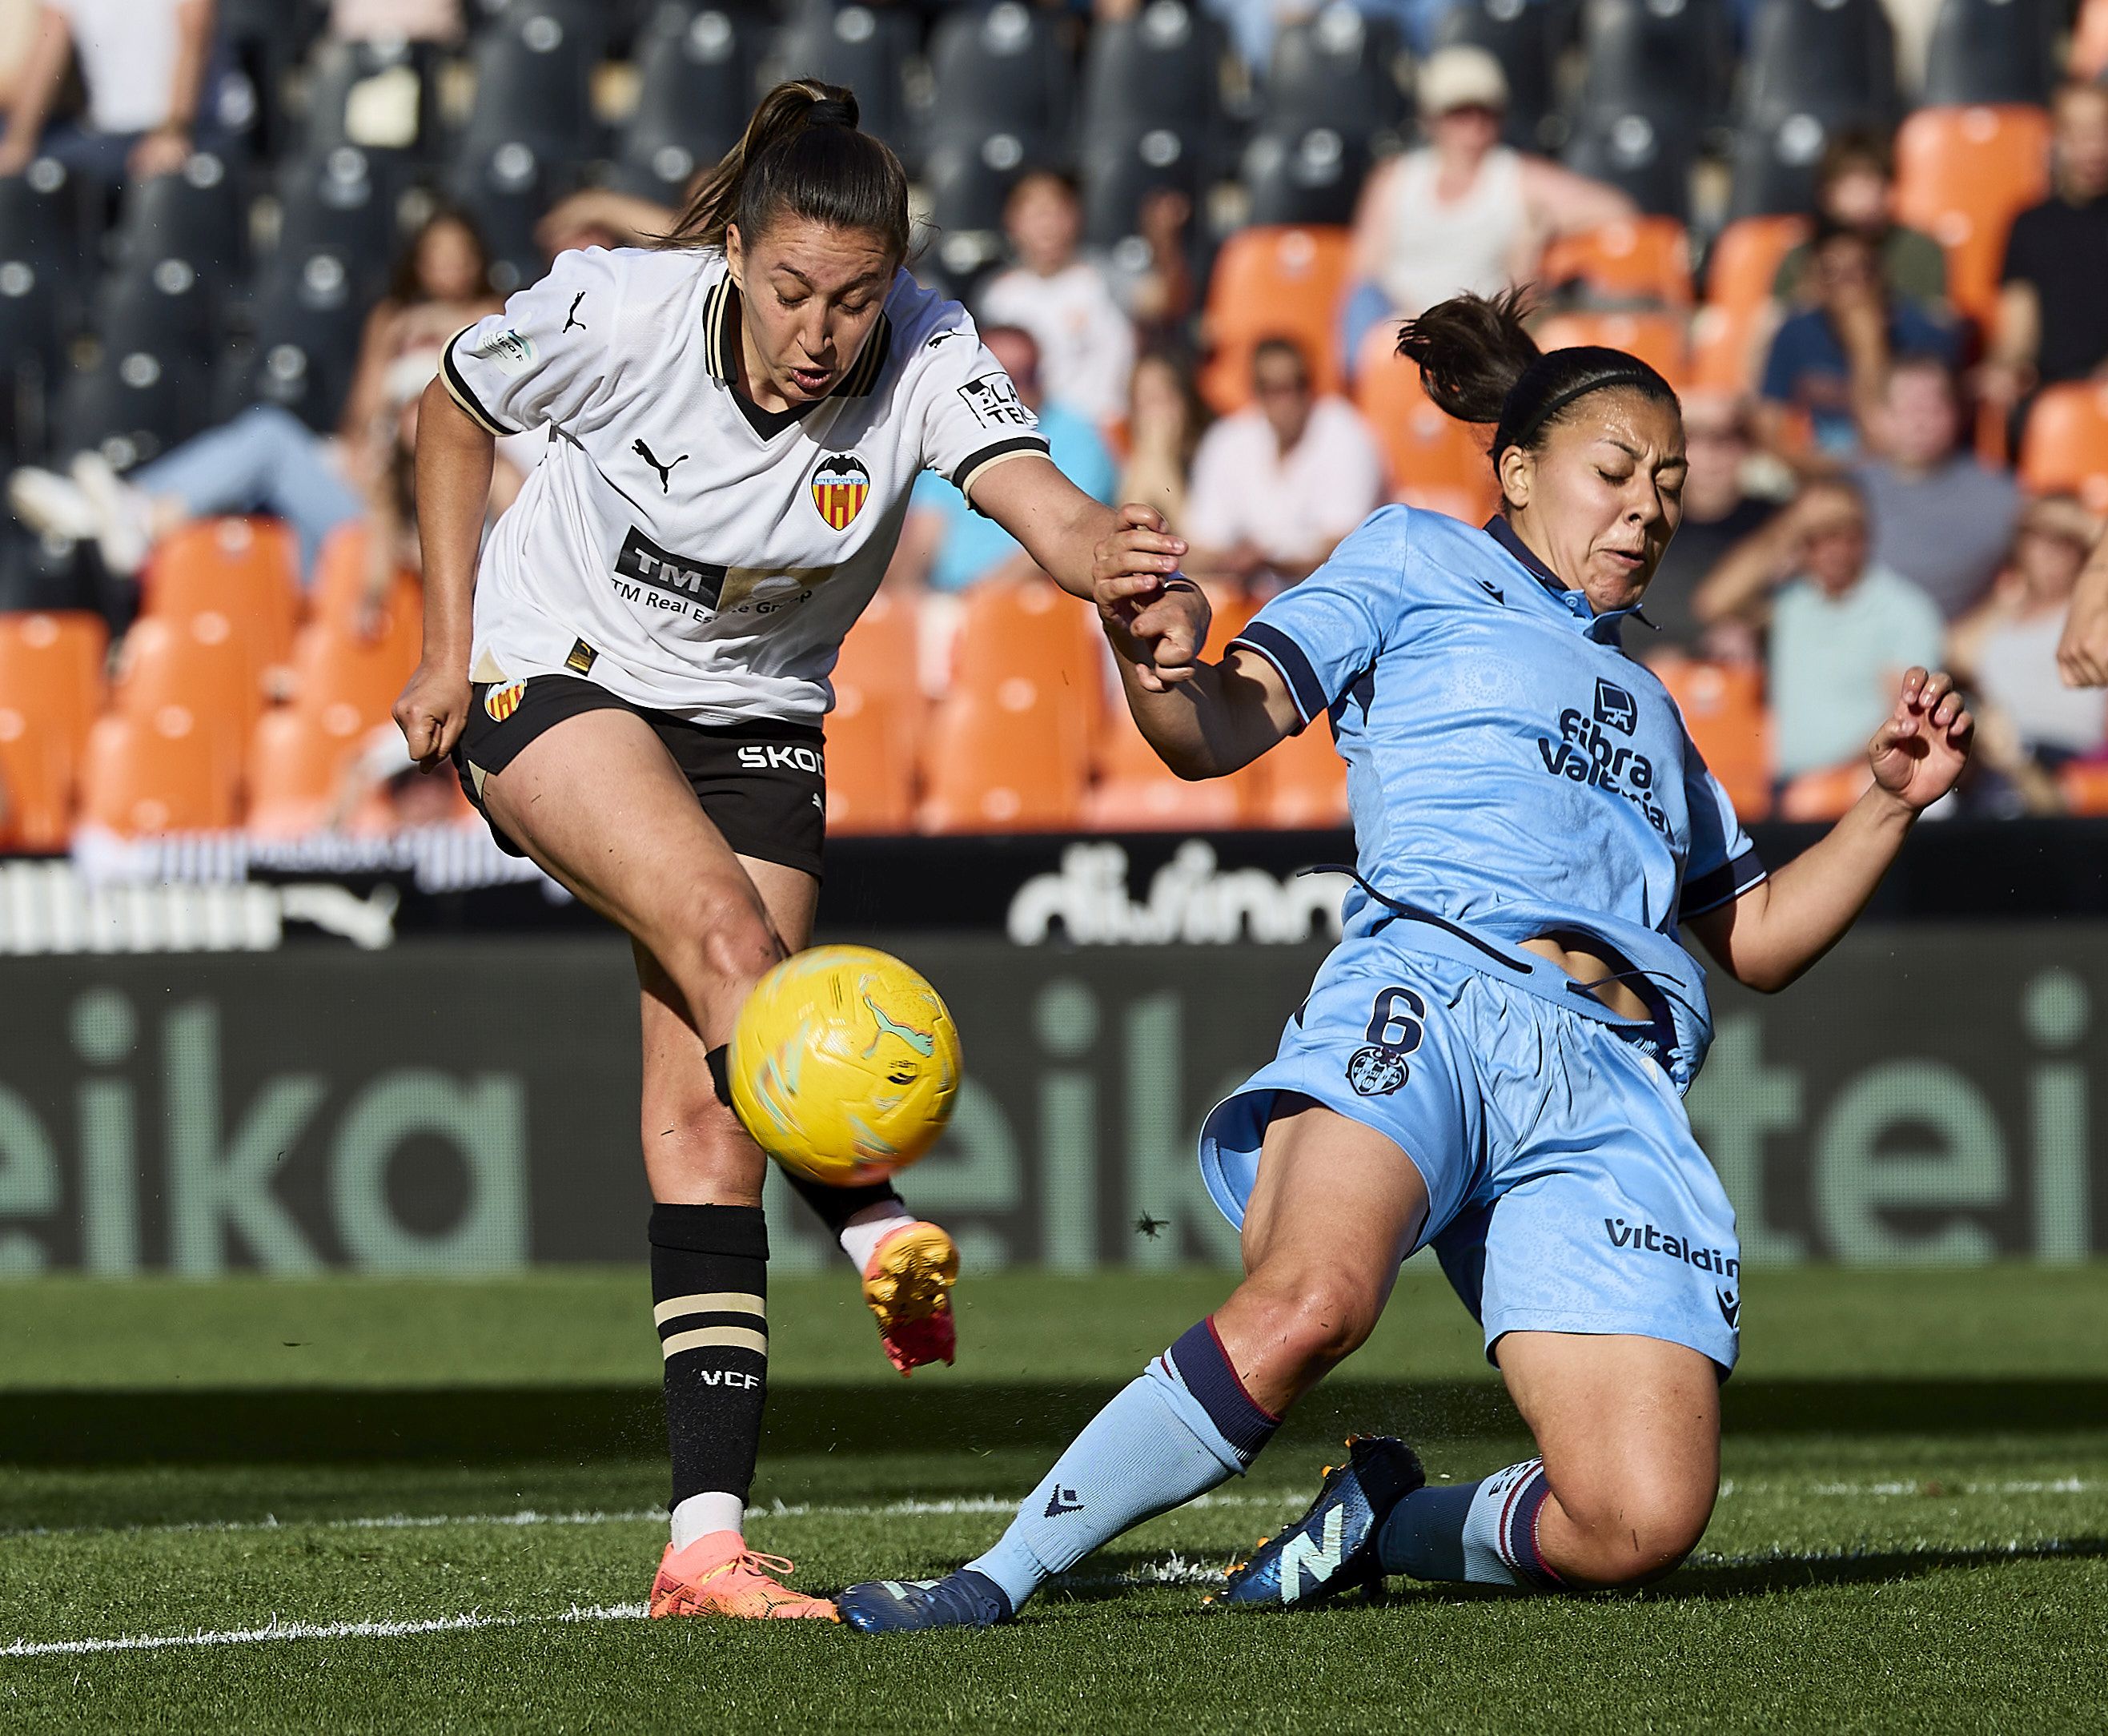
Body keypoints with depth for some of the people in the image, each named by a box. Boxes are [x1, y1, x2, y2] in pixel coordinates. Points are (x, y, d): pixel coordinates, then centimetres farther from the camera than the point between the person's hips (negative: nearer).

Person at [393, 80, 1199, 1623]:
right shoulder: (617, 312, -23)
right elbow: (455, 413, -2)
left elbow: (1051, 512, -40)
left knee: (705, 1117, -7)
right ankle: (882, 1238, -31)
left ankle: (707, 1540, -12)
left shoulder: (929, 362, -22)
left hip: (753, 721, 1)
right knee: (726, 930, -33)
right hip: (551, 678, -1)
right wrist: (451, 649, -3)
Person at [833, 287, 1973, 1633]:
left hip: (1618, 1090, 5)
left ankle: (1389, 1522, 11)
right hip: (1434, 991, -5)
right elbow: (1224, 727, 7)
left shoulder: (1646, 702, 38)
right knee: (1312, 1299, -38)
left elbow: (1759, 940, 38)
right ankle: (1004, 1574, -27)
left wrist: (1892, 806, 22)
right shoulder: (1420, 562, 22)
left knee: (1642, 1524, -17)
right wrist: (1143, 658, -16)